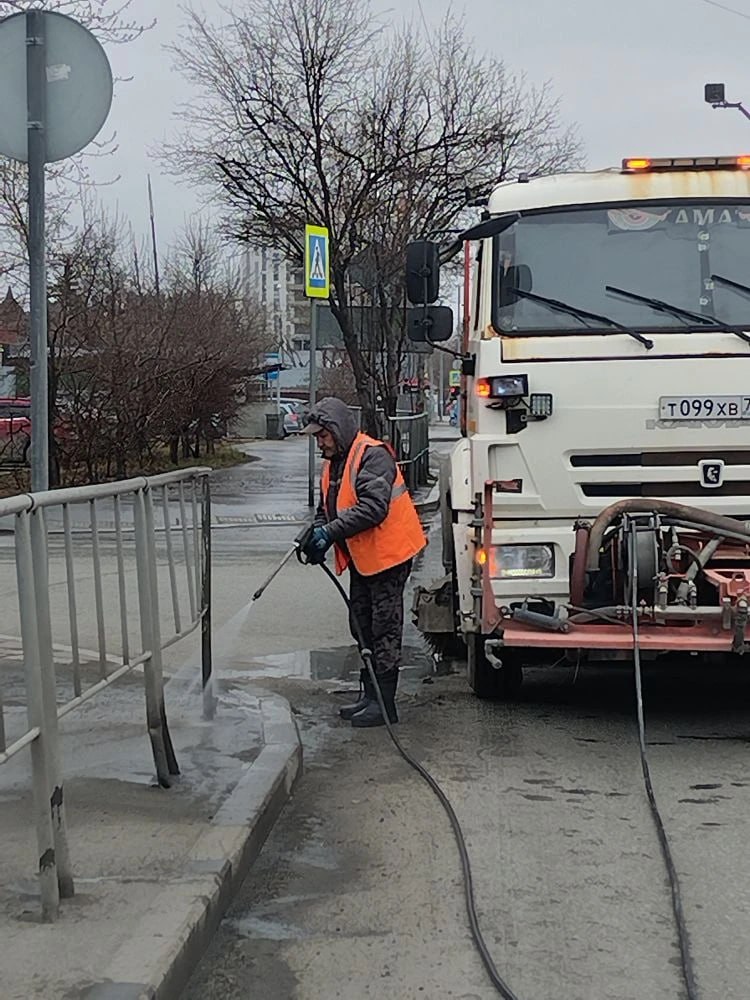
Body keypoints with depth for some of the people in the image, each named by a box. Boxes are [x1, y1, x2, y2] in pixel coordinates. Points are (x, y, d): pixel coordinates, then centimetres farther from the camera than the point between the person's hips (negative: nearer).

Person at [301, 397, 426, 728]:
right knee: (362, 628, 16)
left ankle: (384, 704, 1)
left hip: (387, 554, -10)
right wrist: (317, 534, -2)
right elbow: (326, 510, 19)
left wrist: (331, 532, -29)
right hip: (361, 558, 10)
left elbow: (374, 507, -29)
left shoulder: (373, 456, -19)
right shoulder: (334, 464, 13)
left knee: (384, 630, -4)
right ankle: (369, 696, 26)